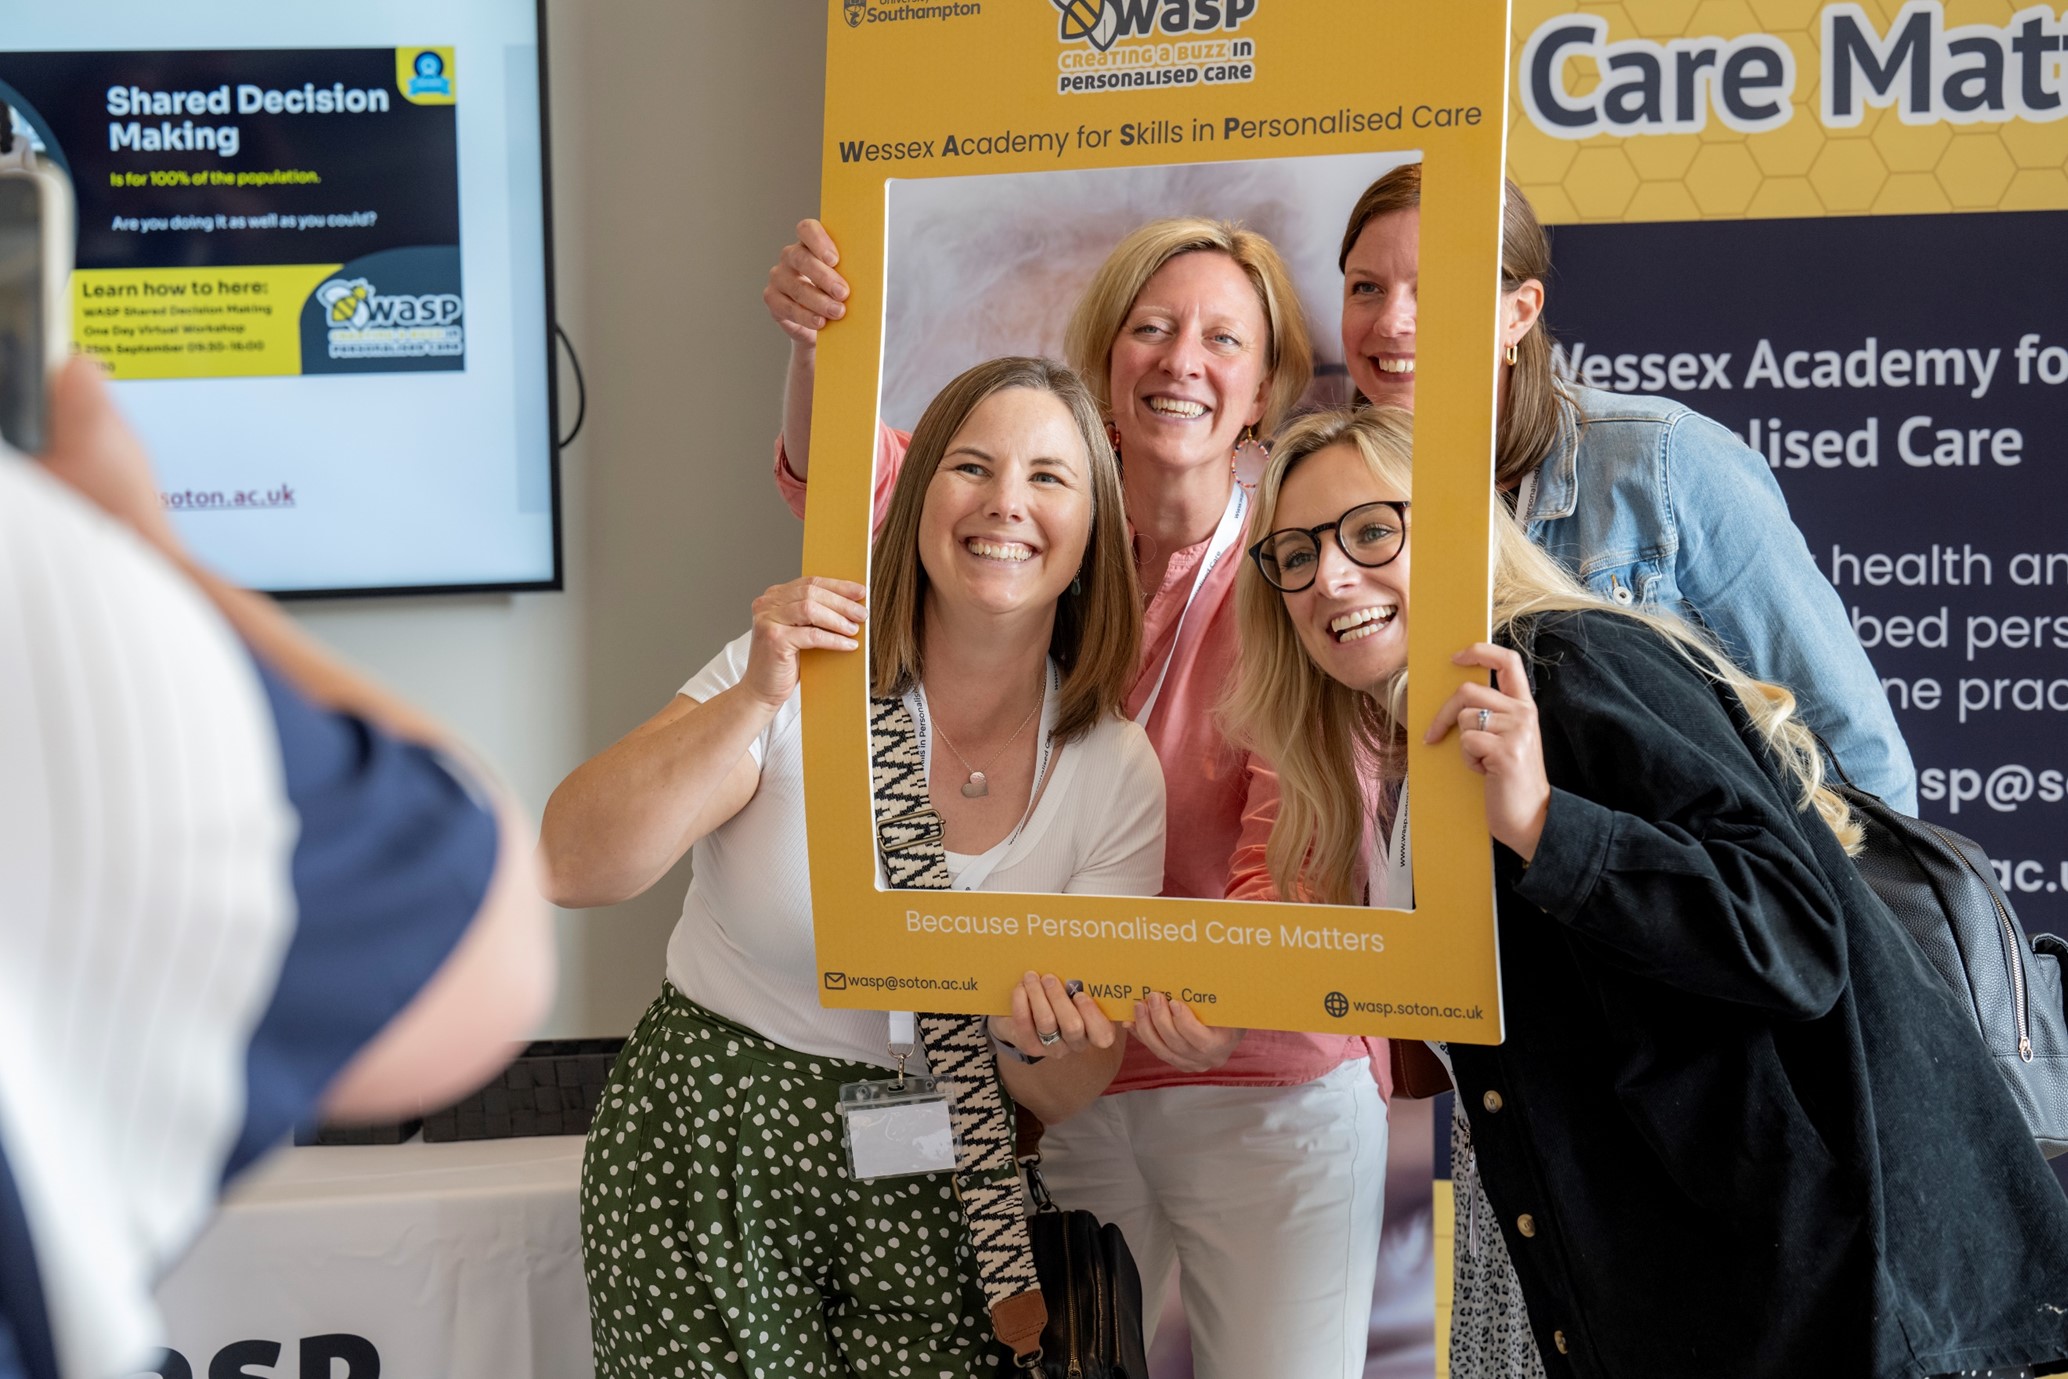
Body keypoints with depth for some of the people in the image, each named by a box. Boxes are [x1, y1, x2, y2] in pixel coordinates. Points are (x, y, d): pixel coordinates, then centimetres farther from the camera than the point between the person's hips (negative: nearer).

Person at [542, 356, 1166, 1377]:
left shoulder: (1118, 775, -3)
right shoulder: (799, 669, -10)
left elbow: (1058, 1099, -2)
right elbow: (569, 869, -20)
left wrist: (1045, 1038, -25)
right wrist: (752, 704, -28)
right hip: (712, 1148, -2)